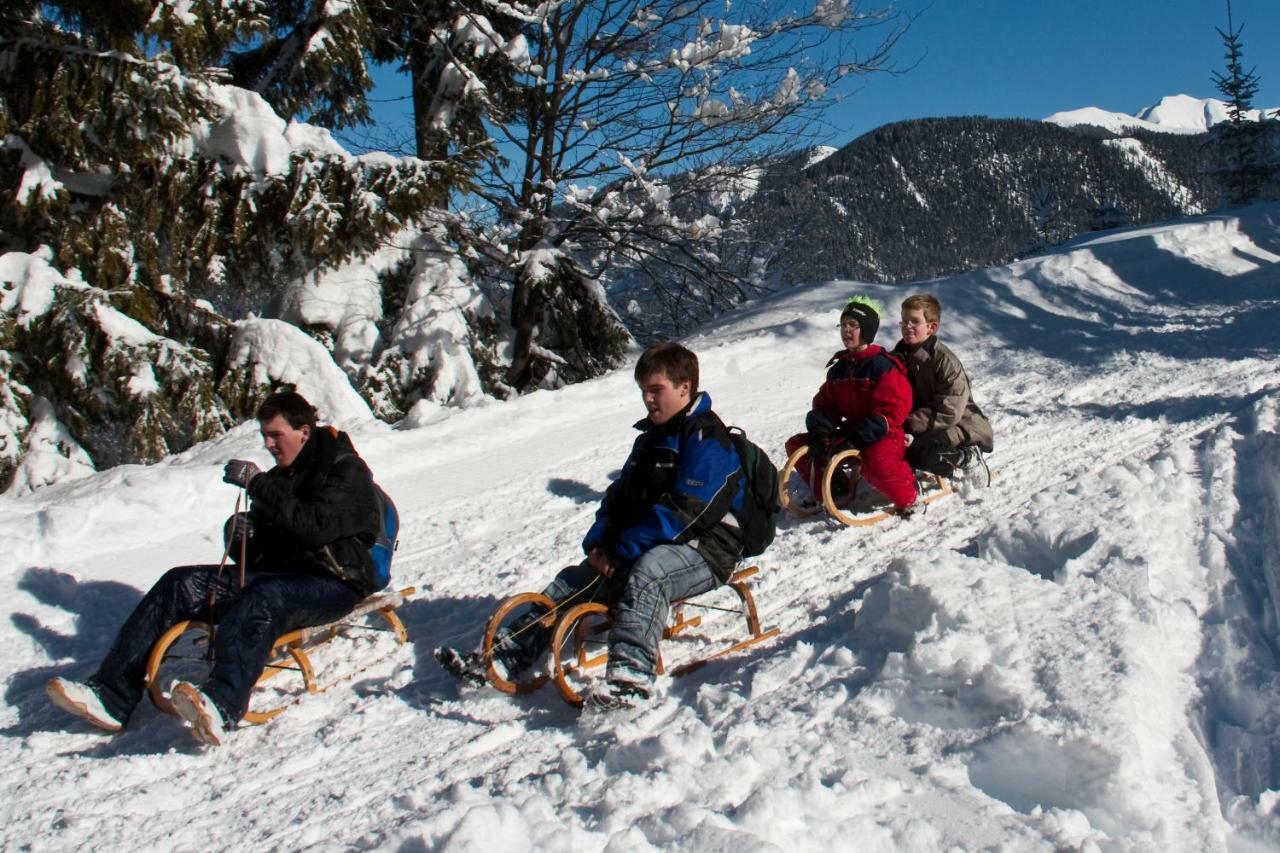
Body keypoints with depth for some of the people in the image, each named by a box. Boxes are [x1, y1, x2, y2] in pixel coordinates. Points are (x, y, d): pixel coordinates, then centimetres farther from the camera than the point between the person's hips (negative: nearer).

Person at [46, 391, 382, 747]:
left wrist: (257, 483, -18)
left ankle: (221, 704, -62)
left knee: (262, 598, -39)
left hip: (332, 581, -8)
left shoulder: (346, 470, -1)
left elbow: (315, 527, -20)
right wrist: (244, 537, 0)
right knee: (181, 584, -10)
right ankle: (111, 694, -21)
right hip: (277, 574, 8)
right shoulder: (280, 477, 23)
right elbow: (261, 555, 24)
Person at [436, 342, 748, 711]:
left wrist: (623, 551, -23)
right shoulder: (650, 438, 17)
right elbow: (620, 496, 18)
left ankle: (630, 674, -51)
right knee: (576, 579, -3)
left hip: (705, 548, -9)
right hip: (647, 546, 9)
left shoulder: (707, 439, -13)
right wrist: (597, 543, 0)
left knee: (647, 571, -39)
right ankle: (509, 654, -5)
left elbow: (682, 512, -23)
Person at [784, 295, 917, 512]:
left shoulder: (884, 366, -13)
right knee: (796, 444, 1)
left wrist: (853, 438, -24)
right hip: (850, 434, 8)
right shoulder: (839, 368, 10)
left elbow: (891, 413, -19)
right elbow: (825, 404, 12)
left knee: (876, 464, -41)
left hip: (883, 436, -8)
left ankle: (908, 498, -11)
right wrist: (820, 433, -11)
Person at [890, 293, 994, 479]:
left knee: (929, 457, -34)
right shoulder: (900, 356, 2)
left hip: (961, 427, -7)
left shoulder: (945, 361, -20)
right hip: (925, 426, 8)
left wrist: (910, 423, -30)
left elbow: (949, 413, -25)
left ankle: (968, 458, -3)